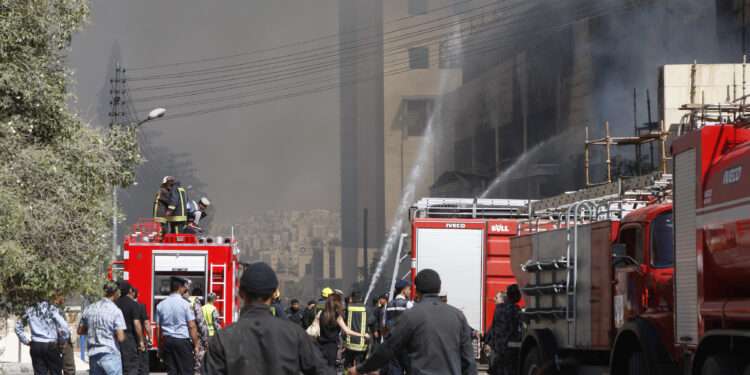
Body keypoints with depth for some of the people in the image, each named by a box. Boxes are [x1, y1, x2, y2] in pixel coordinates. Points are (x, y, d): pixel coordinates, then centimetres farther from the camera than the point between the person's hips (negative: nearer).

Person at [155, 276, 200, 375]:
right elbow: (192, 326, -9)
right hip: (183, 341, -4)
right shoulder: (185, 304, -9)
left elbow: (159, 328, 5)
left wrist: (160, 346, 12)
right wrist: (196, 345, -3)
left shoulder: (161, 305, 3)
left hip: (167, 341, 4)